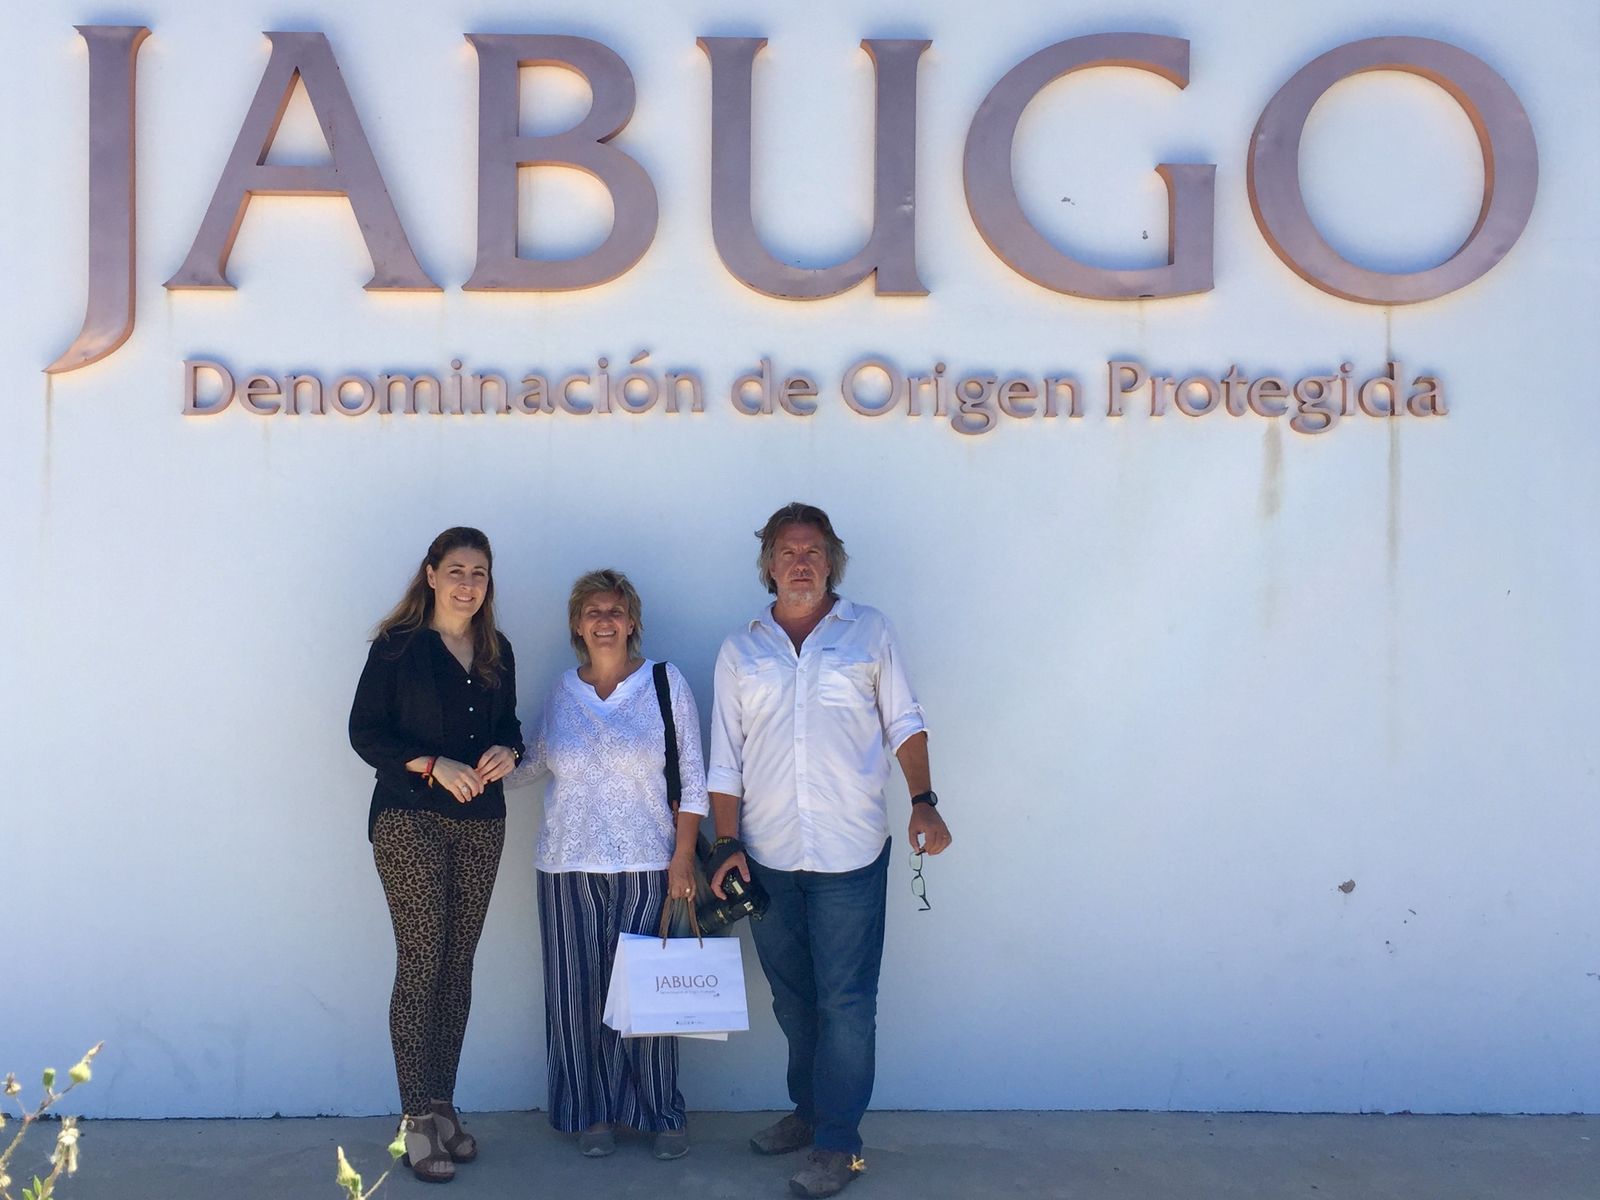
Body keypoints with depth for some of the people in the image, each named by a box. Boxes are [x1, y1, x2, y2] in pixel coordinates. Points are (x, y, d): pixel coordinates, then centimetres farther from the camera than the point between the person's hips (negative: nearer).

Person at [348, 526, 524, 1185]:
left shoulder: (496, 652, 12)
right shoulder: (397, 646, -3)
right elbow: (365, 731, -6)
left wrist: (508, 750, -3)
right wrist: (434, 765, -18)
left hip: (481, 823, 5)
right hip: (411, 820, -5)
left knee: (458, 964, 6)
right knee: (420, 963, -8)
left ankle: (443, 1106, 15)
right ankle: (416, 1120, -1)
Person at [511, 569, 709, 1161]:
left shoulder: (666, 684, 1)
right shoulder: (561, 692, 9)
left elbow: (692, 780, 1)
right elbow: (526, 761, 18)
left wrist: (682, 860, -5)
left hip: (647, 865, -3)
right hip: (569, 867, 3)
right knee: (578, 992, 4)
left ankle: (662, 1113, 12)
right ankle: (591, 1113, 18)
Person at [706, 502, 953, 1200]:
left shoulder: (869, 632, 3)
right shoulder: (740, 651, 8)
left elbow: (904, 723, 5)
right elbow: (725, 758, 8)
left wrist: (923, 800, -7)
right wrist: (727, 842, 1)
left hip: (850, 854, -3)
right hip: (768, 856, 3)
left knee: (845, 1001, -4)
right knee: (793, 998, 14)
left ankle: (837, 1142, 4)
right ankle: (809, 1111, 30)